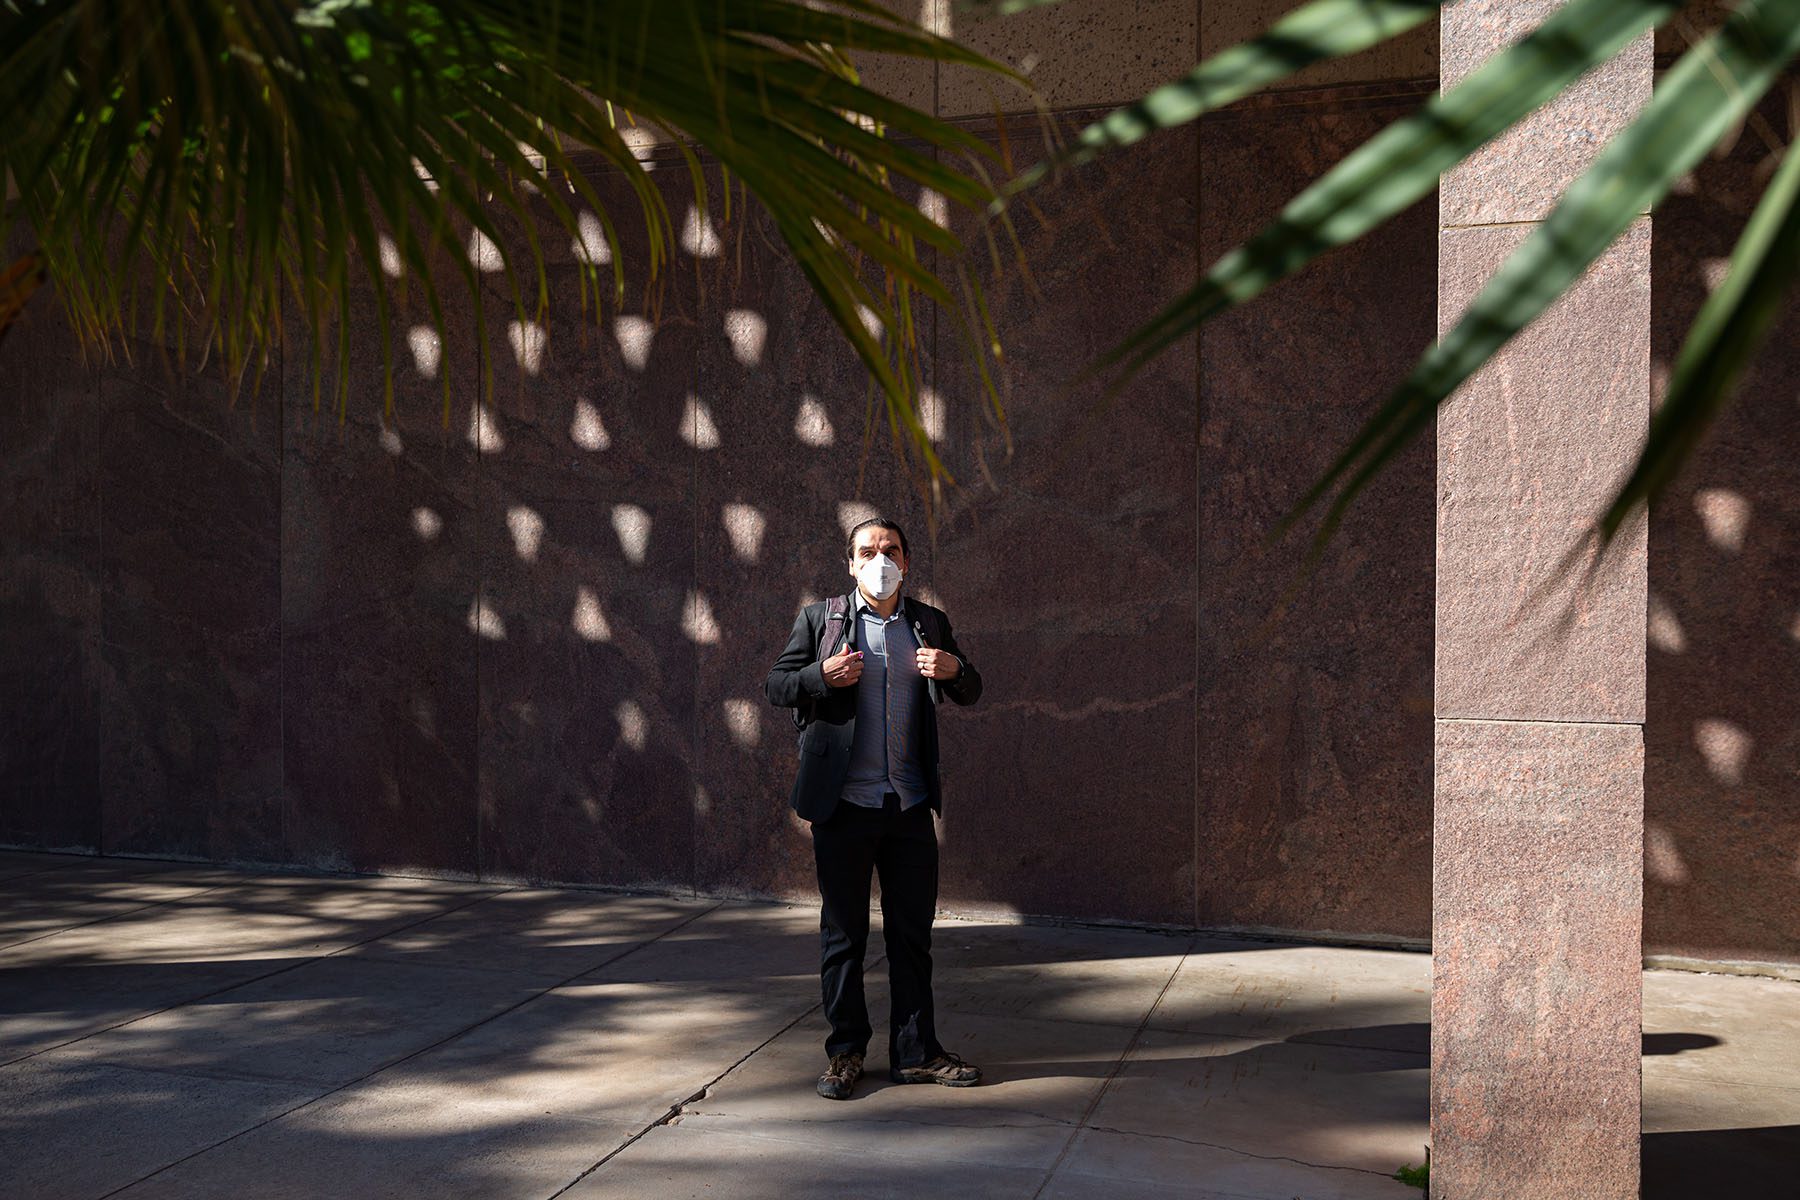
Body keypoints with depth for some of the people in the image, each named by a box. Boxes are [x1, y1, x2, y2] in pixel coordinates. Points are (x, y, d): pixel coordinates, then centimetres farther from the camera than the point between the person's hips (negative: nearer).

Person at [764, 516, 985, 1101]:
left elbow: (970, 692, 15)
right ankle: (846, 1051, 20)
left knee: (912, 933, 9)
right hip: (843, 805, -2)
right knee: (843, 933, 8)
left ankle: (916, 1052, 20)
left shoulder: (930, 623, 10)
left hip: (910, 806, 2)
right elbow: (775, 684, 3)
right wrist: (822, 675, -16)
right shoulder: (819, 619, 3)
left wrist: (954, 669, -9)